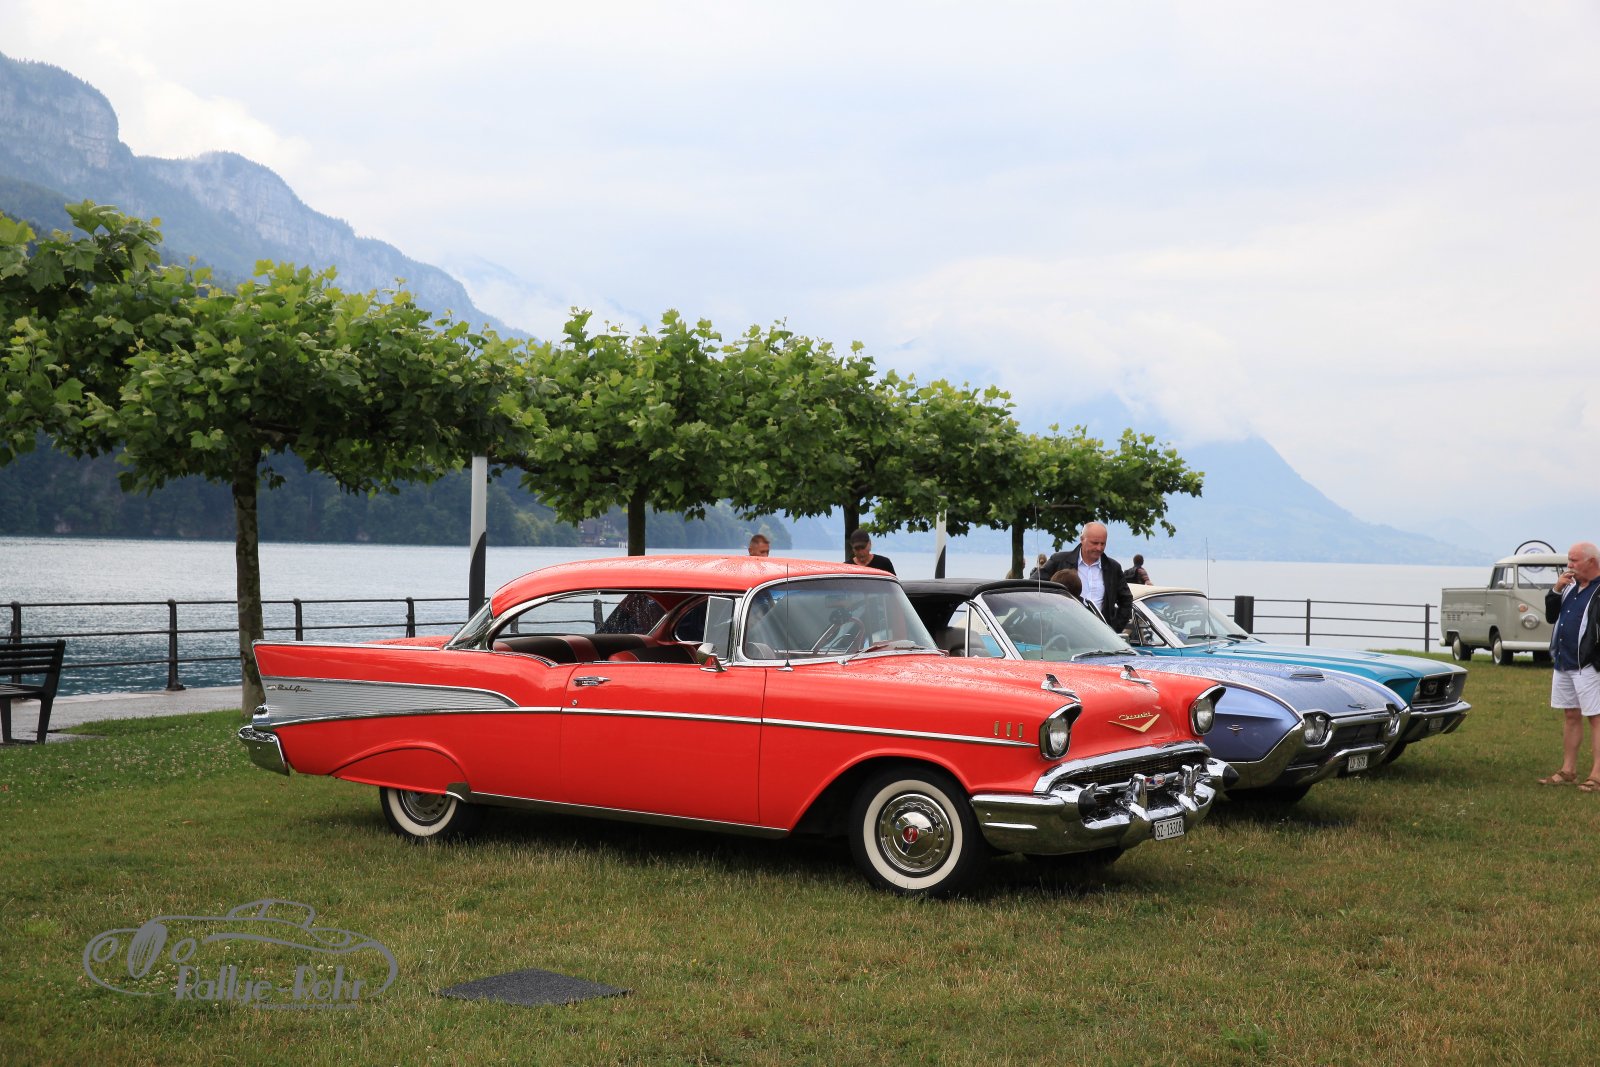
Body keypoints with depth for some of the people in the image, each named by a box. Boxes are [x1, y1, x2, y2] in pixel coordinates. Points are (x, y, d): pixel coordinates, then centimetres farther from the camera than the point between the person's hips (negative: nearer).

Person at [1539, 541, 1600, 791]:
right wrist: (1556, 590, 1)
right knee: (1571, 716, 13)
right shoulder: (1570, 588, 14)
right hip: (1563, 663, 8)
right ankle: (1568, 771, 19)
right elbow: (1550, 617, 16)